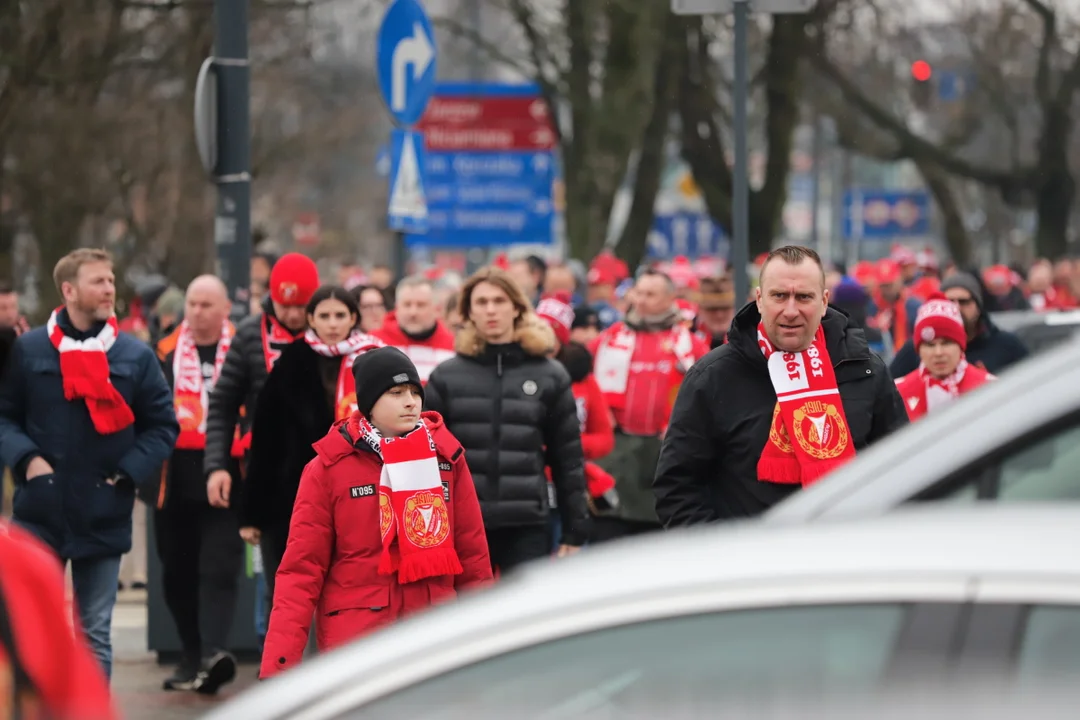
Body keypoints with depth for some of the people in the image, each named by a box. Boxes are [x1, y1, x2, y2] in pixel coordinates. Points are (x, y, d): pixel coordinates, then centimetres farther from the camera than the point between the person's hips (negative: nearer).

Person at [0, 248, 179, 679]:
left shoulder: (136, 356, 3)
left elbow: (163, 426, 7)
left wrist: (128, 473, -5)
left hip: (104, 514, 1)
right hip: (39, 512, -1)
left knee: (95, 634, 8)